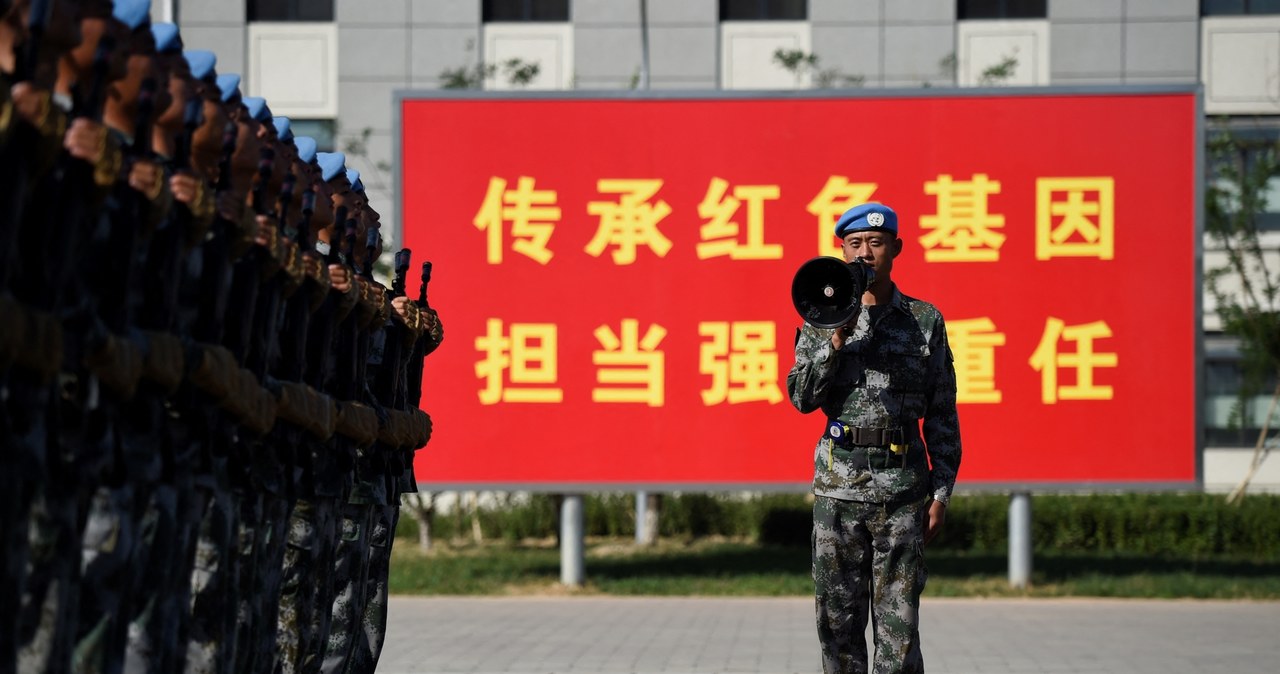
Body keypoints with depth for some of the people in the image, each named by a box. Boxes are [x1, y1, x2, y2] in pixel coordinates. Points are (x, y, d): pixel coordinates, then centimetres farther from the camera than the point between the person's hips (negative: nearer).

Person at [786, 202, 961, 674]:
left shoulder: (925, 321, 6)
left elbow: (942, 413, 7)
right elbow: (802, 397, -2)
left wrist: (942, 490, 2)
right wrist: (836, 339, -14)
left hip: (902, 486, -1)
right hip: (838, 484, 1)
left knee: (899, 622, -2)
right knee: (838, 618, 4)